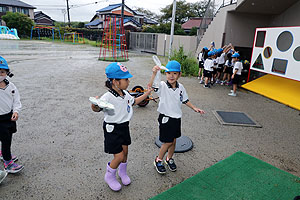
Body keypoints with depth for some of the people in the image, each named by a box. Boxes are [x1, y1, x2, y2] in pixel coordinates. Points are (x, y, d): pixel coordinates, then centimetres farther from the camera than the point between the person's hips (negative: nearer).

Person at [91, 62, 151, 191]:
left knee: (125, 151, 18)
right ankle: (109, 176, 28)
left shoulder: (125, 94, 1)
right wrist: (94, 107, -59)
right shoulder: (107, 97, -25)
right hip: (112, 130, -7)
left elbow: (134, 102, 19)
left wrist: (147, 93, 18)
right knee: (119, 156, -2)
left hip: (124, 127, 8)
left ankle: (122, 172, 46)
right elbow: (98, 108, -36)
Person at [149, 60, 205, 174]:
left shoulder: (180, 87, 0)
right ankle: (158, 160, 27)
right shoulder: (162, 86, -17)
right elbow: (151, 86, -37)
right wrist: (154, 73, -50)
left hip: (177, 118, 5)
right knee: (168, 142, 2)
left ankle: (169, 159, 41)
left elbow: (185, 100, 15)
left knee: (174, 141, 17)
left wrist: (194, 108, 12)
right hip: (165, 118, -5)